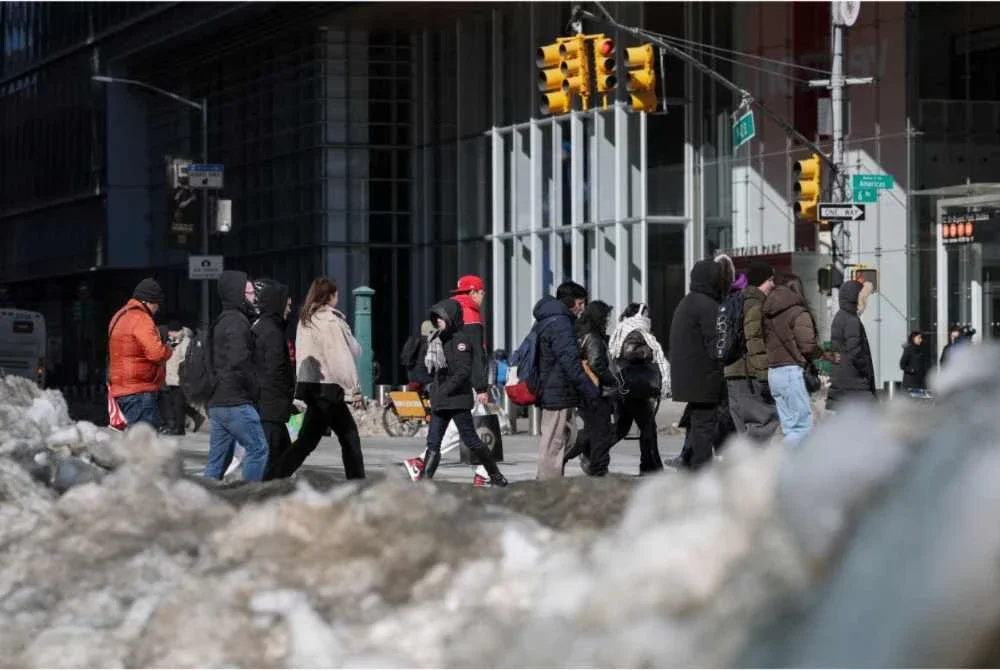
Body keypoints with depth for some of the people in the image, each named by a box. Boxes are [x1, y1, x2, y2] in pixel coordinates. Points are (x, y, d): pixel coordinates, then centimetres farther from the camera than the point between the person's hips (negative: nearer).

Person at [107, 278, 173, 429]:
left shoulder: (120, 317, 19)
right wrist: (167, 350, -2)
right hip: (140, 392, -10)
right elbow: (156, 352, -23)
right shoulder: (140, 319, -13)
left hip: (123, 389, 10)